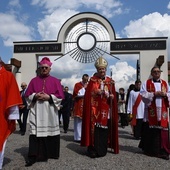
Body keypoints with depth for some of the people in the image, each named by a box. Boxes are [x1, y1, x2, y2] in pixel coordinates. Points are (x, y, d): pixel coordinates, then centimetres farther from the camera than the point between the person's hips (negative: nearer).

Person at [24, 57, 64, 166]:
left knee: (50, 131, 3)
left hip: (50, 111, -1)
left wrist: (49, 97, -12)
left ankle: (50, 153, 19)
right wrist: (35, 96, -10)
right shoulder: (34, 80, 12)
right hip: (36, 111, 1)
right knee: (36, 132, -4)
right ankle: (33, 156, 0)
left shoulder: (55, 81, 7)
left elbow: (60, 96, 0)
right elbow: (27, 95, 9)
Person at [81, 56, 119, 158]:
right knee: (94, 129, -5)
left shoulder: (110, 81, 10)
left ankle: (103, 150, 16)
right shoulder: (92, 80, 4)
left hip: (106, 110, 3)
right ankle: (93, 150, 3)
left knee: (105, 130, 4)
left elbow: (113, 95, 11)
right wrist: (95, 92, -18)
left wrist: (111, 96, -9)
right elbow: (88, 94, -2)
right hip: (95, 109, -2)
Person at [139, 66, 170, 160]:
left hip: (162, 111, 3)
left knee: (162, 131, 0)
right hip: (151, 111, -3)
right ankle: (150, 149, 14)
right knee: (150, 131, 1)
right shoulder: (146, 83, 5)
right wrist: (154, 93, -14)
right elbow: (143, 94, -6)